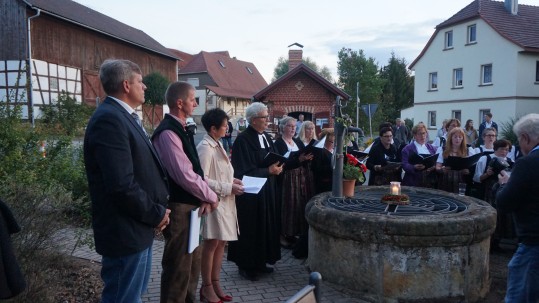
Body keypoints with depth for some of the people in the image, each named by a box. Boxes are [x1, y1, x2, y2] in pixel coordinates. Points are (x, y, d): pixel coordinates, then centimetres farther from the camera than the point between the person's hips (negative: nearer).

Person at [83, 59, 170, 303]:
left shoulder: (123, 116, 12)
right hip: (126, 232, -10)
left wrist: (156, 211, 4)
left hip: (138, 227, 10)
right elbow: (122, 185, -28)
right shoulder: (109, 119, -21)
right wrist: (156, 214, -14)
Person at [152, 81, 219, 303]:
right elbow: (185, 176, -25)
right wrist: (211, 197, -11)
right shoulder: (168, 133, -20)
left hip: (190, 205, 10)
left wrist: (204, 198, -2)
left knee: (192, 262, 22)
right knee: (178, 267, 3)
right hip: (179, 208, -10)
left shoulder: (180, 129, 11)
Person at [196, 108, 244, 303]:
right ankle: (207, 287, 16)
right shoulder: (205, 148, -17)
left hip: (224, 201, 9)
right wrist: (228, 188, -18)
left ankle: (215, 283, 25)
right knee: (212, 243, 1)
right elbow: (202, 180, -21)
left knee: (221, 243, 13)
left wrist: (232, 181, 3)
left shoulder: (217, 145, 11)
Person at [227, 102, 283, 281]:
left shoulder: (267, 137, 10)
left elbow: (275, 160, 14)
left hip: (268, 191, 8)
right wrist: (269, 170, -19)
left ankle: (260, 261, 27)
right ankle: (246, 265, 17)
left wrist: (278, 167, -9)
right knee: (250, 228, 2)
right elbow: (244, 171, -18)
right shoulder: (243, 140, -14)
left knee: (267, 225, 13)